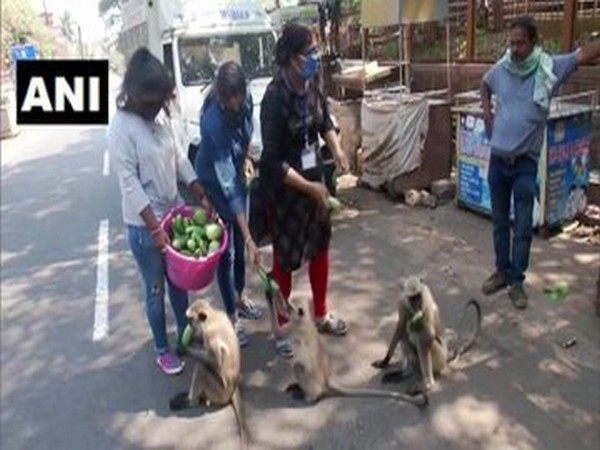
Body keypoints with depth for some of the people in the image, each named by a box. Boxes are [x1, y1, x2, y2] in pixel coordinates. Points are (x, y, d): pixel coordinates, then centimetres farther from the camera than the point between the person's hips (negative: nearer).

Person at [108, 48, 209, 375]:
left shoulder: (161, 115, 1)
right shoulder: (121, 127, -19)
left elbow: (179, 158, 8)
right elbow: (129, 182, -21)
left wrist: (202, 196, 2)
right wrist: (155, 228, -23)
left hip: (173, 212, 6)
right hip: (143, 224, -6)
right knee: (156, 290, 9)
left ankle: (185, 334, 41)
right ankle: (162, 350, 29)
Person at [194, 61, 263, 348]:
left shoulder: (245, 101, -17)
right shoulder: (213, 120, -36)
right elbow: (226, 183, -37)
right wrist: (249, 237, -39)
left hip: (236, 175, 6)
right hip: (214, 183, -6)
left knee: (239, 245, 17)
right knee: (226, 251, 2)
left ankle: (240, 298, 38)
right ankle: (232, 317, 17)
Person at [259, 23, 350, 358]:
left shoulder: (312, 85, -5)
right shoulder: (275, 97, -25)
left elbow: (325, 120, 15)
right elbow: (273, 160, -24)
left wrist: (337, 150, -1)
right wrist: (310, 188, -22)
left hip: (314, 176, 7)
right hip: (284, 186, -7)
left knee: (321, 246, 17)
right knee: (285, 258, 5)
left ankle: (321, 315, 38)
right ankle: (280, 328, 26)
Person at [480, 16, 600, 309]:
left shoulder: (550, 68, -8)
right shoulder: (500, 69, 1)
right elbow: (484, 85, 22)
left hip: (525, 163, -3)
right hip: (497, 159, 3)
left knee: (523, 226, 3)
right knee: (499, 222, 13)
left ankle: (516, 281, 16)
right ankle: (502, 272, 29)